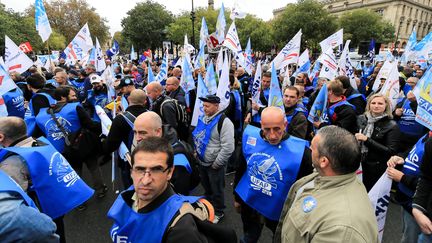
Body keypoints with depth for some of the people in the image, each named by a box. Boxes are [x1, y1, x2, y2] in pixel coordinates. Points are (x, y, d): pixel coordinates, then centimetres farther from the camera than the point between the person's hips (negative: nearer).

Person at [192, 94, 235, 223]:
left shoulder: (224, 122, -22)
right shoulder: (203, 118, 3)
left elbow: (228, 147, -23)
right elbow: (197, 137, 18)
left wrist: (216, 164, -18)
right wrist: (196, 152, 9)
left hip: (214, 165, -7)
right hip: (202, 162, 7)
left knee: (216, 190, 13)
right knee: (206, 186, 26)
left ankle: (218, 212, 36)